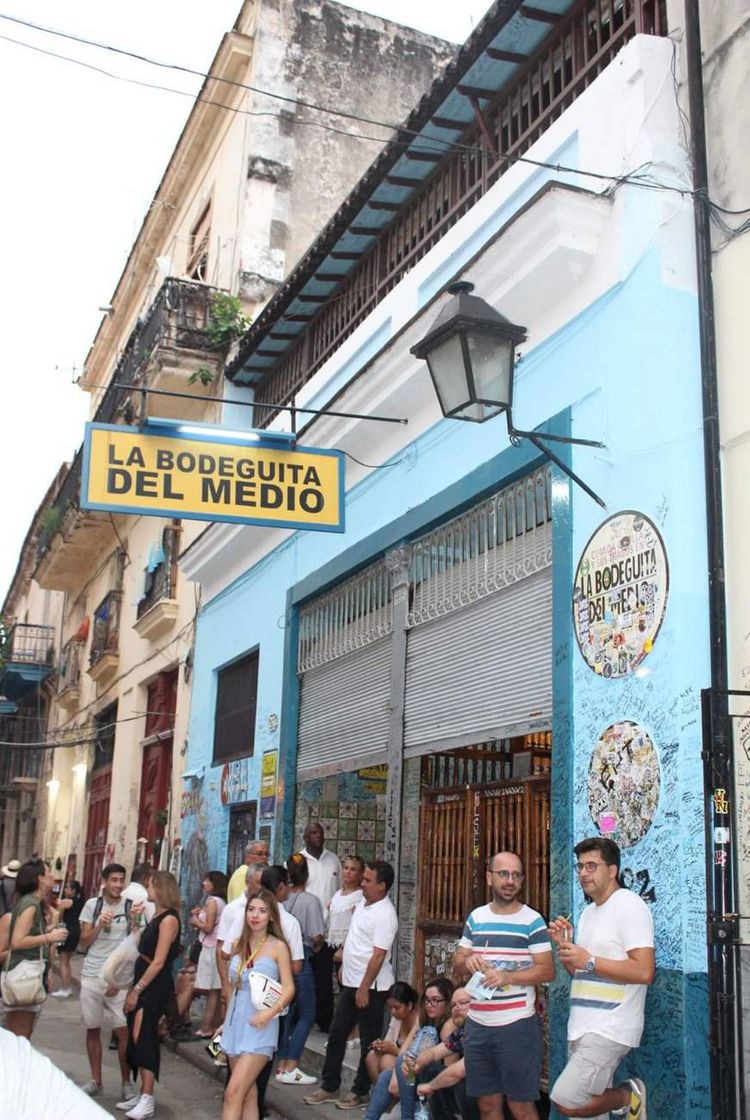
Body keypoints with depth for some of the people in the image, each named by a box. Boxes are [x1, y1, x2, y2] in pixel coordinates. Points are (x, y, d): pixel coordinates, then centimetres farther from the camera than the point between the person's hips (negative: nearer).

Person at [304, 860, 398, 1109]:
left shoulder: (384, 915, -21)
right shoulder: (364, 903, 7)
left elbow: (378, 956, -22)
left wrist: (364, 989, -21)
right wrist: (344, 965, 20)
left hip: (371, 987, -9)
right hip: (351, 982, 9)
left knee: (368, 1041, 6)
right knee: (336, 1035, 14)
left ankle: (361, 1091, 19)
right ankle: (329, 1086, 25)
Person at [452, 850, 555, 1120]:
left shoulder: (532, 920, -6)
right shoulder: (476, 917, 9)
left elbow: (547, 971, -9)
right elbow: (457, 964, 14)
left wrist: (507, 977, -23)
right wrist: (467, 961, -9)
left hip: (516, 1025, -5)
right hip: (477, 1024, 5)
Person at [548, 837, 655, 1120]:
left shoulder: (629, 905, -11)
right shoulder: (588, 912, 16)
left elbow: (644, 972, -20)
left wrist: (589, 961, -19)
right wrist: (563, 945, 5)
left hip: (610, 1028, -8)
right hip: (582, 1026, 8)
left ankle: (627, 1097, 7)